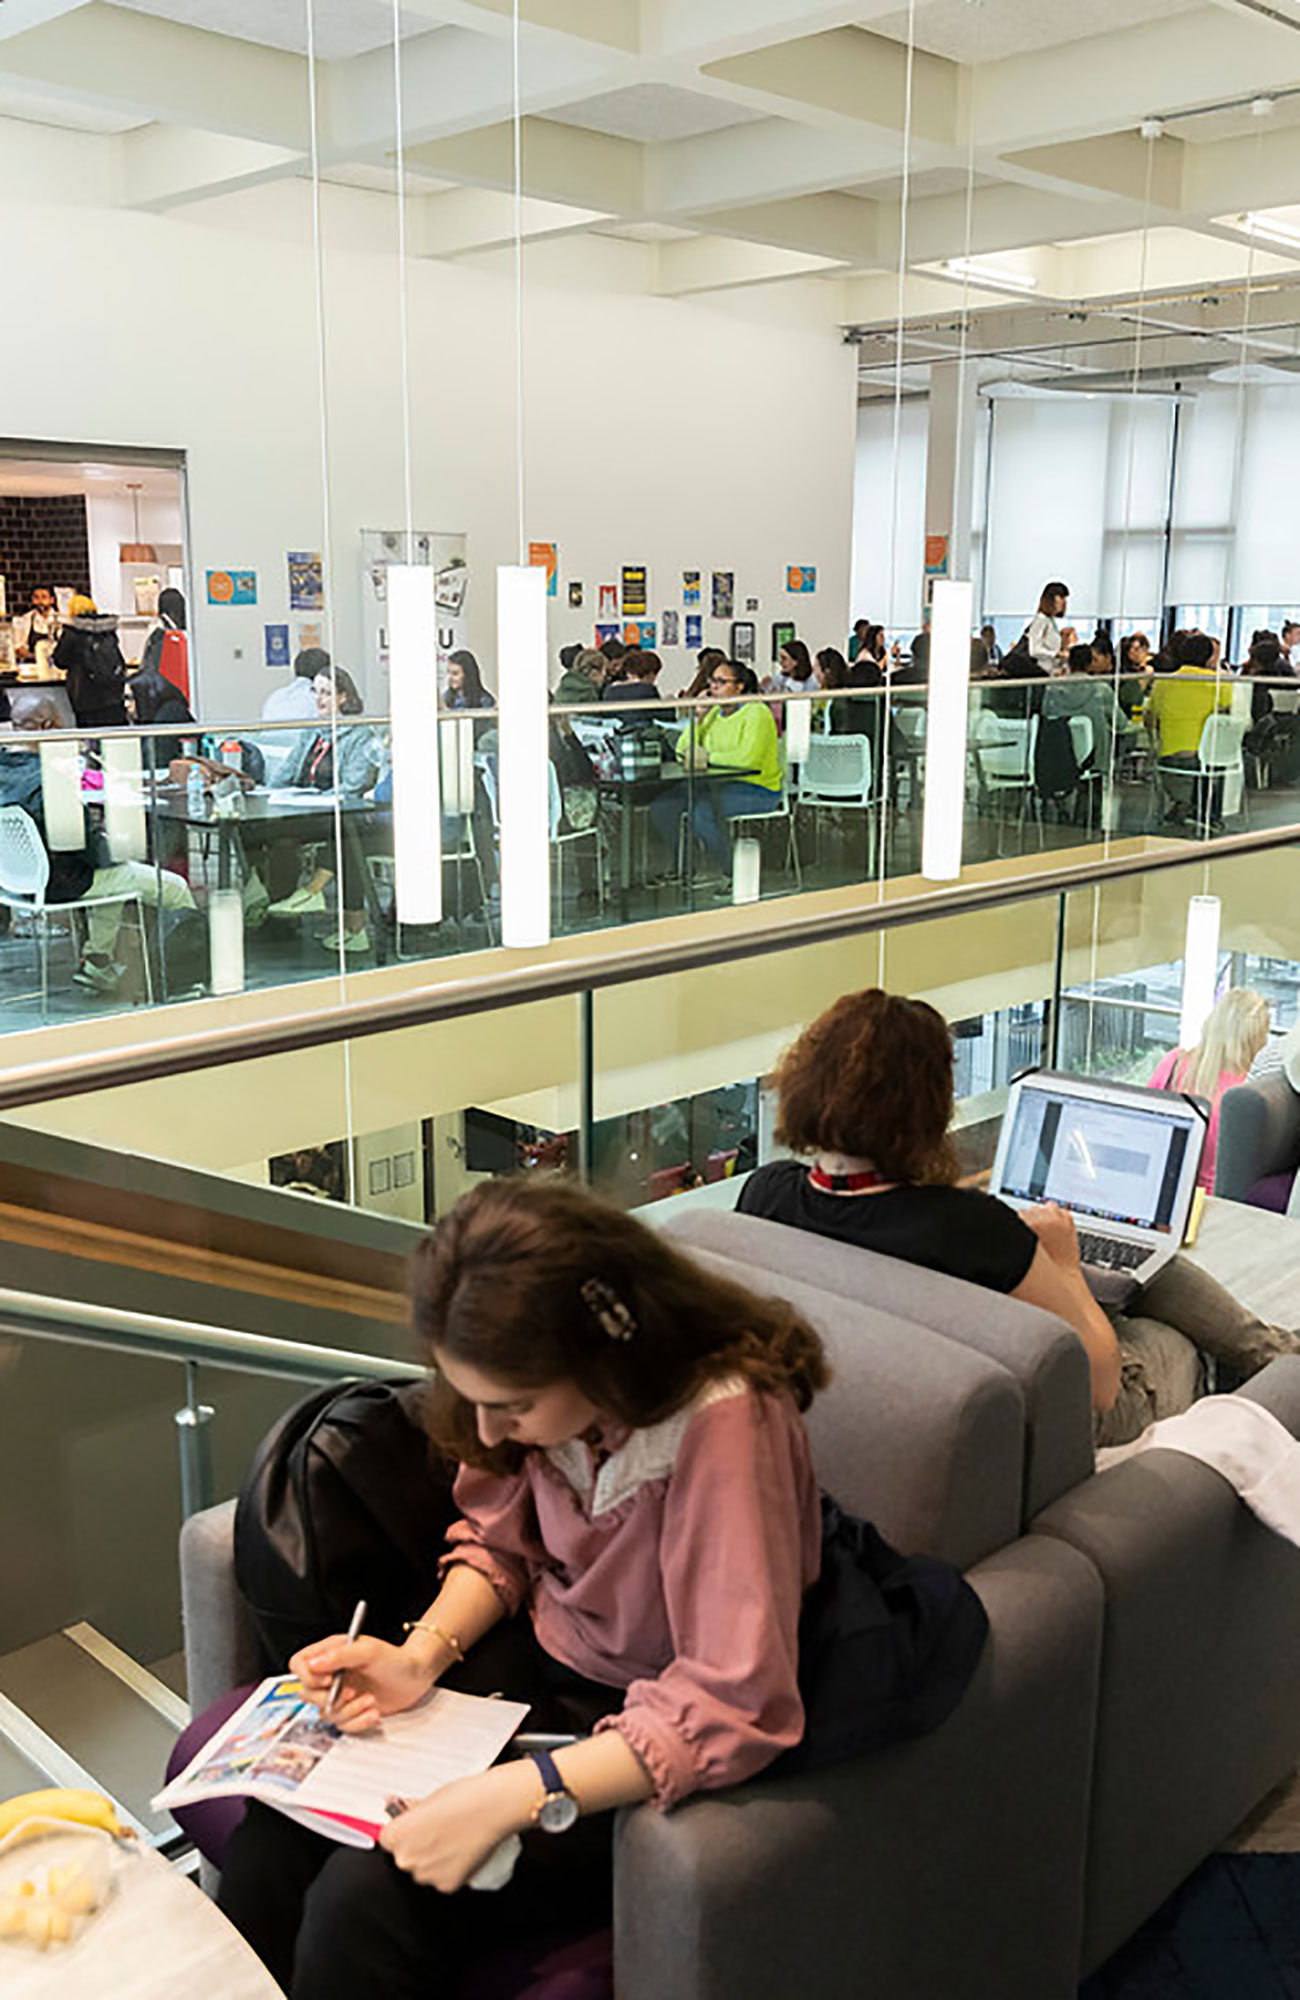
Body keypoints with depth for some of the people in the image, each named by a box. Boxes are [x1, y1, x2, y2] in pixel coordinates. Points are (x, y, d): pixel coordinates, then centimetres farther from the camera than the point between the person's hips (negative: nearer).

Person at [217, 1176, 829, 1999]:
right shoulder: (543, 1384, -12)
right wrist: (426, 1652, -12)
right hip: (542, 1656, 6)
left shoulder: (722, 1424, -32)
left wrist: (508, 1798, -34)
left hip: (648, 1736, -6)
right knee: (271, 1822, -9)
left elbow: (735, 1711, -31)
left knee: (371, 1899, -21)